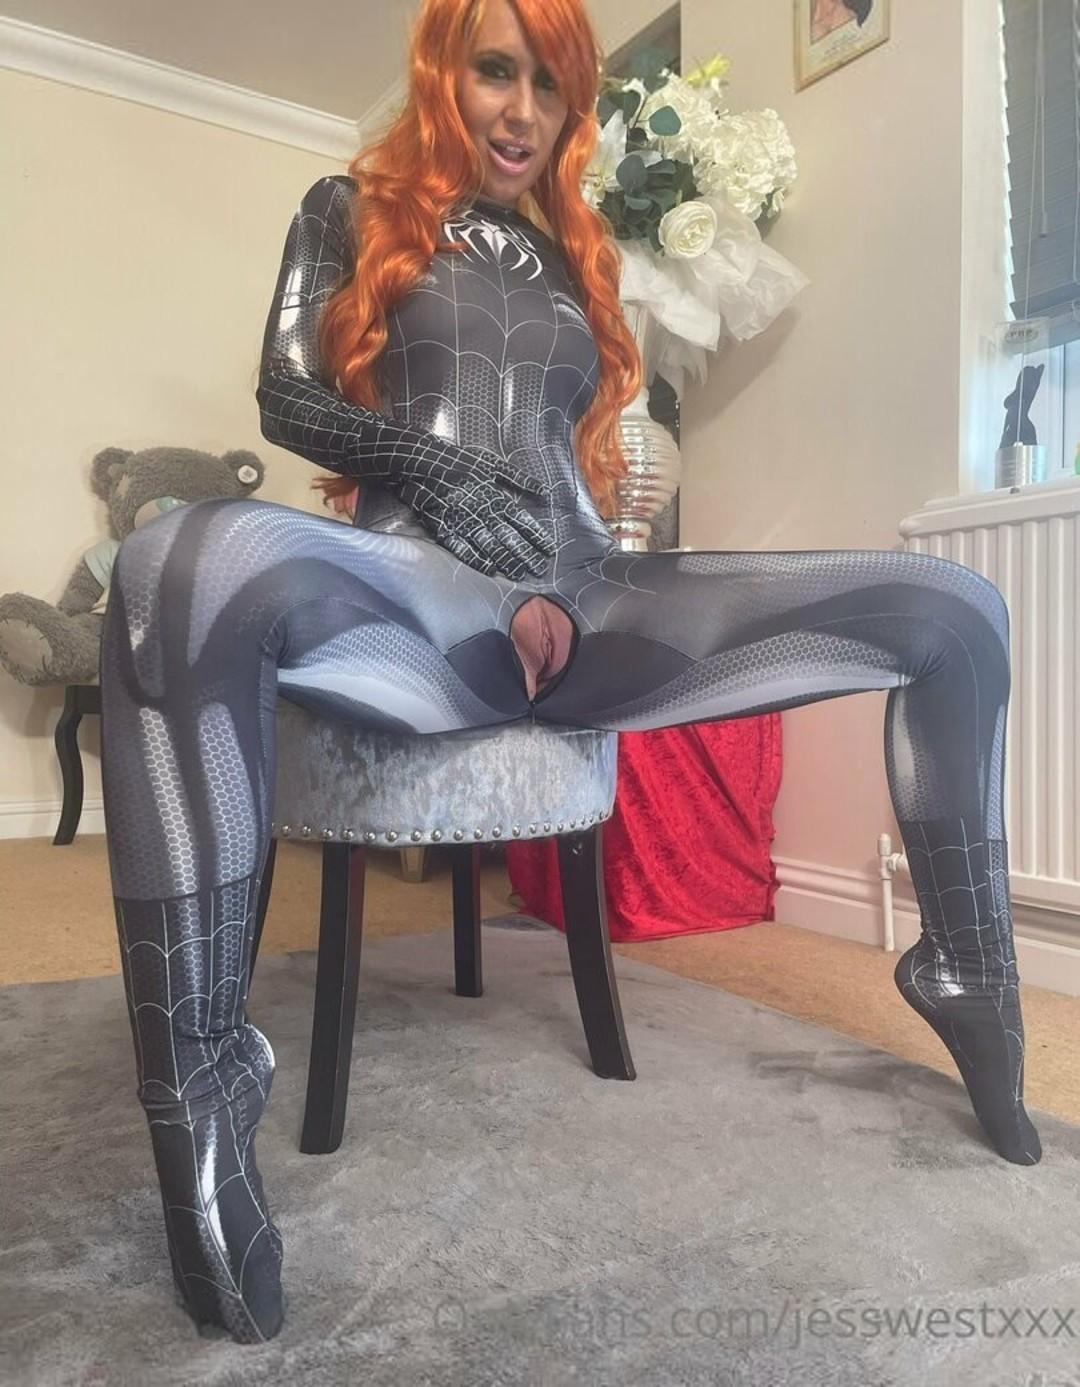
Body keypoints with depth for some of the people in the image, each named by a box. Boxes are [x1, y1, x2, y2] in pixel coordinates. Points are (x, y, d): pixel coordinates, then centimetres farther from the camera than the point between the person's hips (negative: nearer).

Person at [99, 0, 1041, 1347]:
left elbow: (585, 465, 20)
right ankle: (201, 1088, -28)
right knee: (190, 565, -40)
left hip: (581, 601, 4)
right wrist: (447, 473, -7)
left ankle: (967, 977, 6)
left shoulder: (575, 261, 28)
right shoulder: (351, 211, 20)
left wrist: (563, 593, 0)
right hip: (422, 599, -3)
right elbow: (286, 398, 7)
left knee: (955, 607, -7)